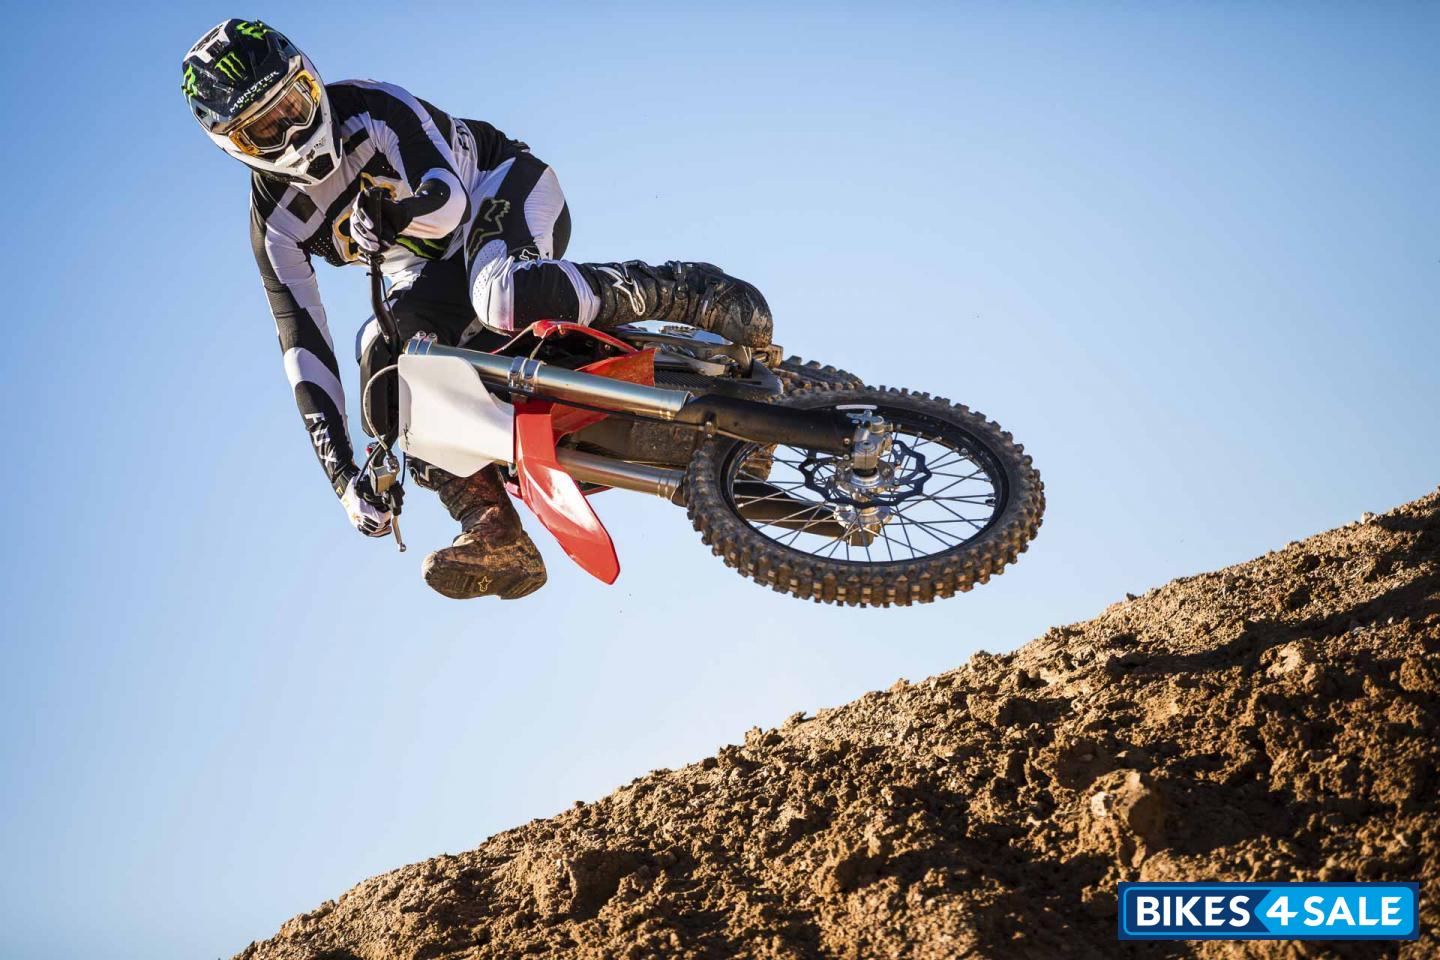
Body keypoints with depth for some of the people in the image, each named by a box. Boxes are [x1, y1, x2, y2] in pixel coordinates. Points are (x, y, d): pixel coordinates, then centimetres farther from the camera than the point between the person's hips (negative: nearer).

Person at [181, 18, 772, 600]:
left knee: (507, 300, -40)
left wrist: (394, 216, -51)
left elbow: (450, 199, -28)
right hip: (430, 272, 5)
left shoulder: (371, 109, -21)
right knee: (387, 359, -25)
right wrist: (340, 472, -21)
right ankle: (495, 534, -28)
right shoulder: (274, 221, -10)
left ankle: (691, 292, -26)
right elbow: (302, 344, -14)